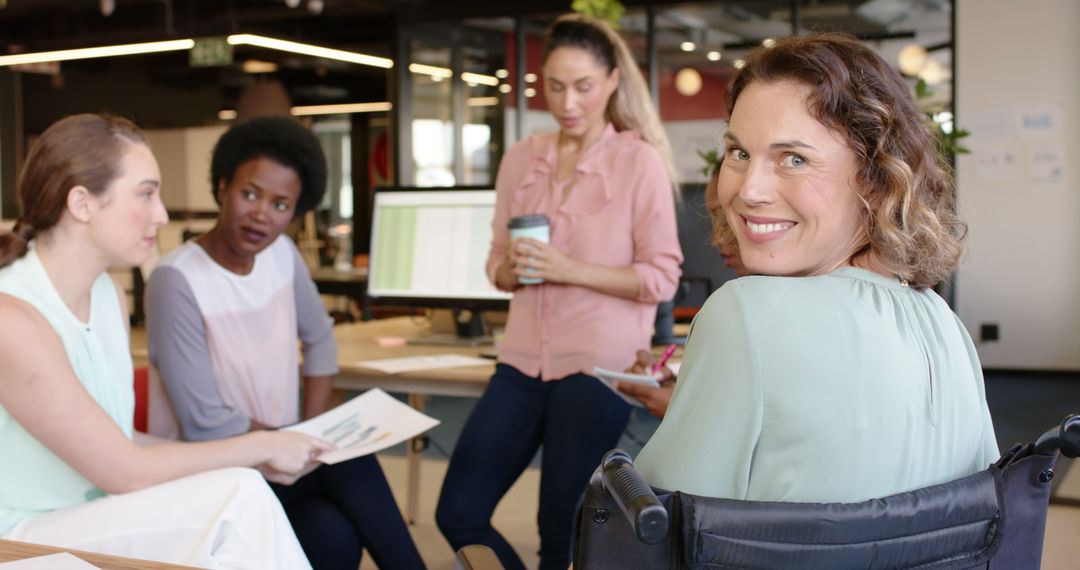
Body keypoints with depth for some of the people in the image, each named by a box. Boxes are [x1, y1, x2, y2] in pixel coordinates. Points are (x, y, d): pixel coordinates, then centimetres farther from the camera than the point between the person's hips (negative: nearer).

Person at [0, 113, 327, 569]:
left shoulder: (109, 296, 6)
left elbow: (115, 451, 8)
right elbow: (126, 472, -20)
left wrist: (254, 461, -3)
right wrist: (262, 447, -10)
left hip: (96, 524, 8)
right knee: (238, 498, -23)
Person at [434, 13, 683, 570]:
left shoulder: (640, 160, -6)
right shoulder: (520, 157, 9)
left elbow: (661, 277, -9)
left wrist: (569, 270, -20)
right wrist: (513, 267, -9)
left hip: (598, 367, -5)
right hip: (523, 361, 6)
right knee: (458, 513, 5)